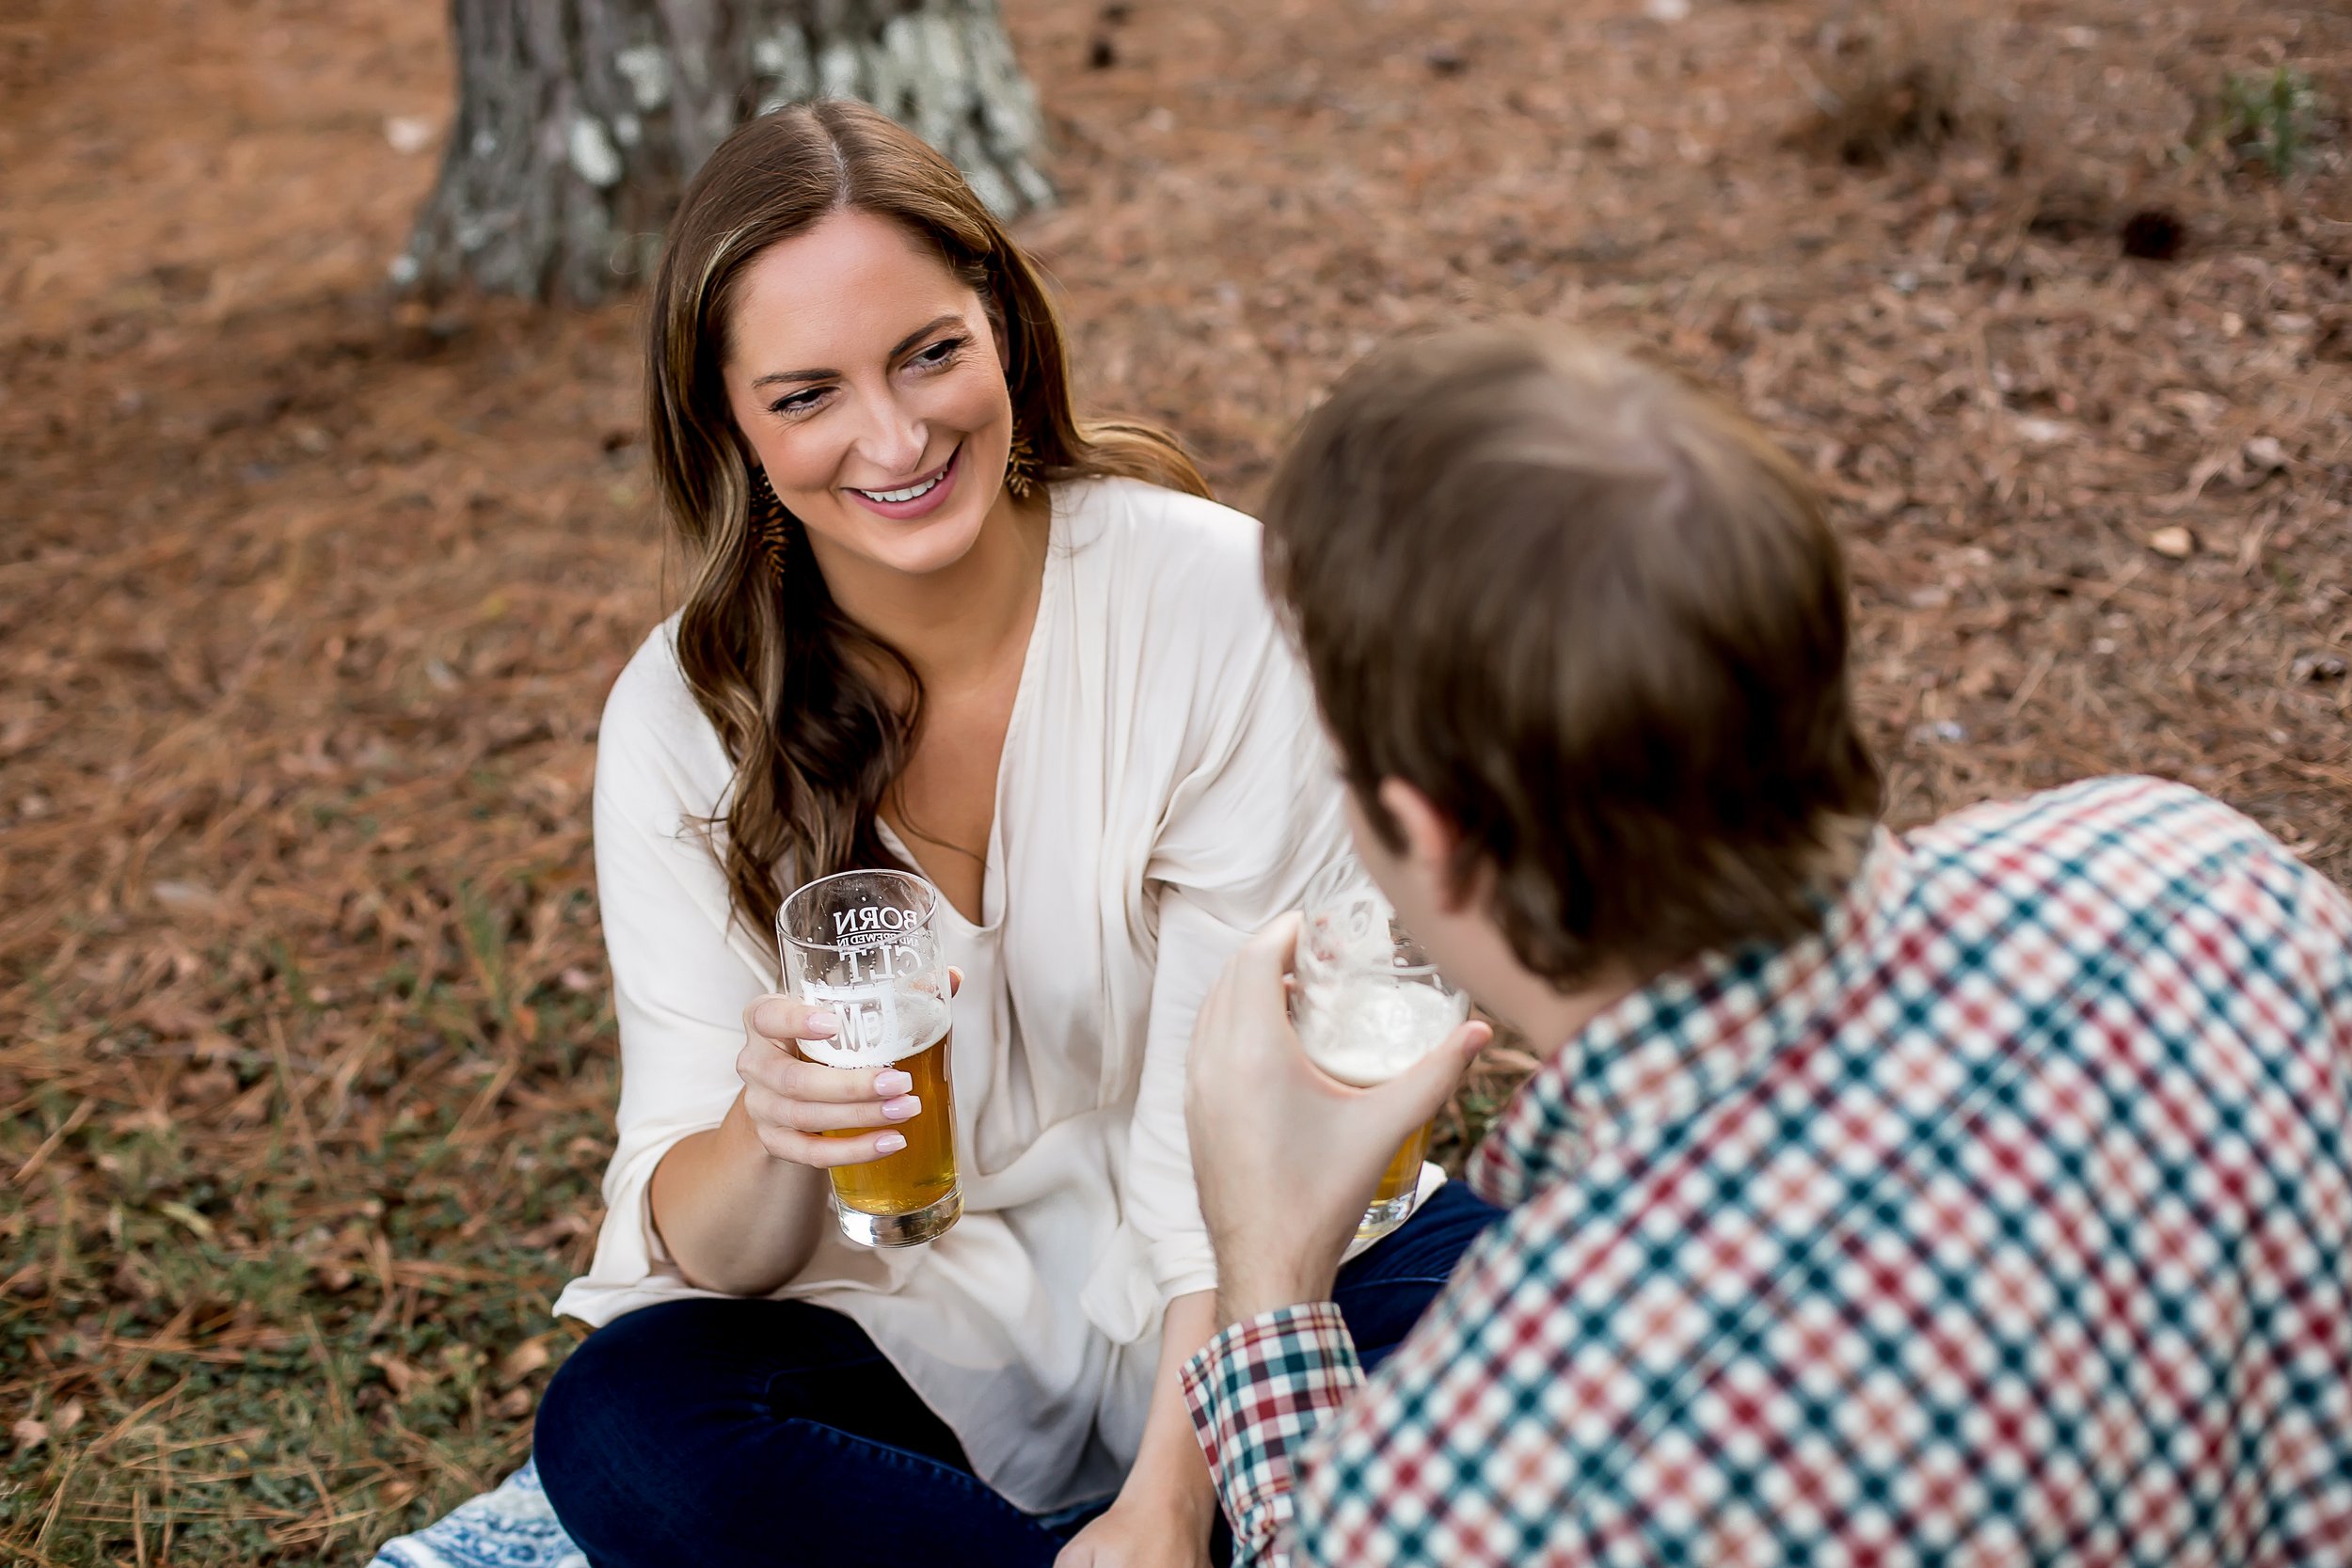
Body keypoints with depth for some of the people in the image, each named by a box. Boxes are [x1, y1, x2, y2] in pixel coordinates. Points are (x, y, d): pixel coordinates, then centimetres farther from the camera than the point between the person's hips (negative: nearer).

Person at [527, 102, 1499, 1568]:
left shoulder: (1218, 602, -16)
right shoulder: (688, 718, -11)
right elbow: (703, 1251, -12)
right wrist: (768, 1135, -35)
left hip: (1222, 1296, -1)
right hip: (908, 1326, 2)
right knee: (618, 1434, -29)